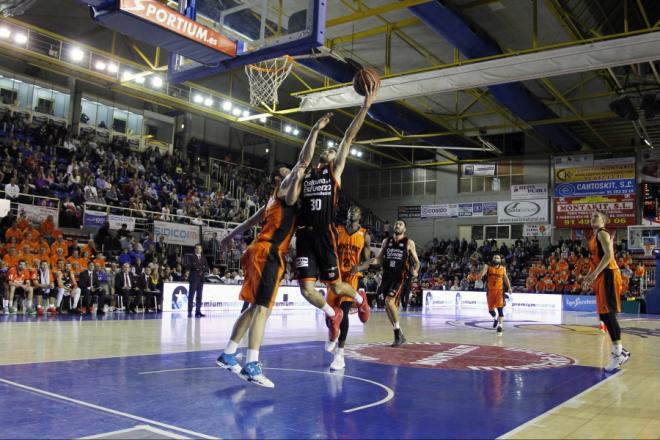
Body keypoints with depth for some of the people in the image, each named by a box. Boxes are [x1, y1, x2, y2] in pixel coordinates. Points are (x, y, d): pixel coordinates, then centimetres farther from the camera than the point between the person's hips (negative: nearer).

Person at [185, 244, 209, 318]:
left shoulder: (203, 258, 18)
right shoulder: (191, 256, 4)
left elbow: (207, 268, 12)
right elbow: (187, 266, -6)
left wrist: (202, 270, -6)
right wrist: (195, 267, -16)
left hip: (201, 278, 4)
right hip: (193, 278, -4)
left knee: (199, 296, 3)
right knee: (191, 296, -5)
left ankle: (198, 312, 5)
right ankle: (190, 312, -5)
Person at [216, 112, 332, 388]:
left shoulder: (275, 199, 25)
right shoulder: (285, 189, 0)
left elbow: (250, 222, 33)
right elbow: (304, 160, -10)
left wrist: (230, 237, 43)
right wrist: (315, 131, -7)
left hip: (261, 253, 10)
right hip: (267, 254, -10)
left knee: (252, 308, 15)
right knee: (262, 308, -15)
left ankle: (228, 355, 21)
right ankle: (252, 366, -20)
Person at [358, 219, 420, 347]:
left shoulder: (409, 243, 1)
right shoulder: (386, 241, 12)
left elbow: (416, 261, 3)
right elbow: (379, 259, 15)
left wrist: (415, 271, -18)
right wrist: (360, 266, 4)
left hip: (399, 277, -5)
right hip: (387, 276, 5)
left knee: (389, 302, -21)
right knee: (388, 306, 6)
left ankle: (398, 333, -5)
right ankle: (399, 334, 21)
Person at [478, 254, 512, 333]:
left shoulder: (503, 268, 7)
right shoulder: (488, 267, 1)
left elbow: (506, 278, 15)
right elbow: (480, 276, -12)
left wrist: (509, 287, 4)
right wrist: (484, 269, -31)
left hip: (500, 290, 0)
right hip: (490, 290, 0)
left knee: (500, 308, -14)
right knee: (490, 309, 9)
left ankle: (500, 325, -11)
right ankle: (495, 318, 40)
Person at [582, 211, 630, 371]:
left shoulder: (602, 233, -7)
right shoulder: (595, 237, 21)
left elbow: (609, 255, -21)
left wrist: (595, 274, -26)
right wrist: (589, 276, 24)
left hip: (608, 275, -10)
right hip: (601, 277, 10)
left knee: (607, 313, -12)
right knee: (604, 314, 10)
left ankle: (618, 352, -9)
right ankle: (620, 351, 18)